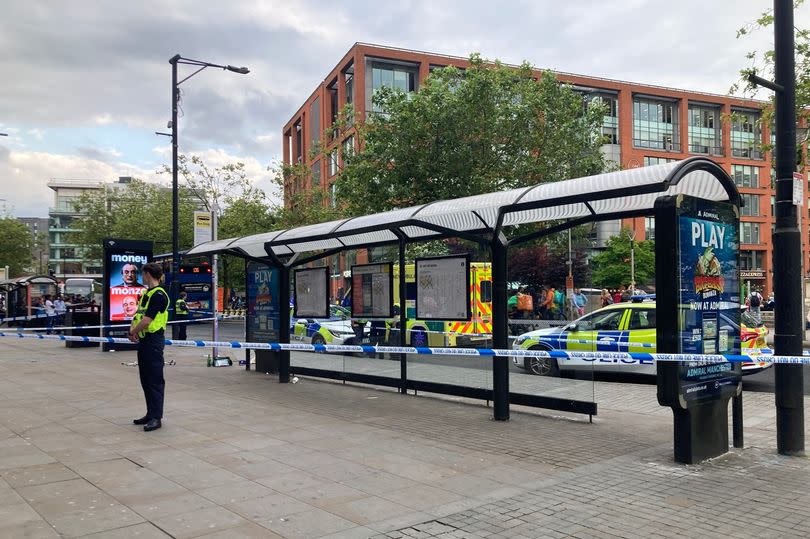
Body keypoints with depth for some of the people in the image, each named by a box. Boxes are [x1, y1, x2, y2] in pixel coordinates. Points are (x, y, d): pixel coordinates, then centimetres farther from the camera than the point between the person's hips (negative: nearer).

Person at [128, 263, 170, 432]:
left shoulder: (159, 295, -16)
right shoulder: (146, 293, 15)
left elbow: (147, 320, -21)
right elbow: (138, 314, 17)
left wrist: (133, 331, -7)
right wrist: (133, 328, -1)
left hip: (153, 341, -10)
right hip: (143, 340, 10)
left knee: (155, 380, -6)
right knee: (145, 379, 14)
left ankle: (156, 418, -1)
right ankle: (150, 414, 23)